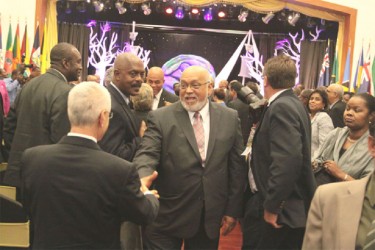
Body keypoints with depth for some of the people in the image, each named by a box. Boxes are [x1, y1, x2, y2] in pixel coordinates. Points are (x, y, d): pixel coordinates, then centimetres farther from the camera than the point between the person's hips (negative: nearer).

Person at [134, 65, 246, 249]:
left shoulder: (229, 118, 2)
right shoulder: (160, 118, -4)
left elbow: (236, 165, 4)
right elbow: (147, 153, -15)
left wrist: (233, 209, 3)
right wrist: (143, 178, -37)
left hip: (210, 217, 2)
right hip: (167, 216, -2)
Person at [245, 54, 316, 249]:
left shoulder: (281, 107, -19)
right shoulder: (291, 103, 11)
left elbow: (288, 160, -30)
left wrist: (272, 206, -24)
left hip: (284, 209, -10)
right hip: (290, 205, 10)